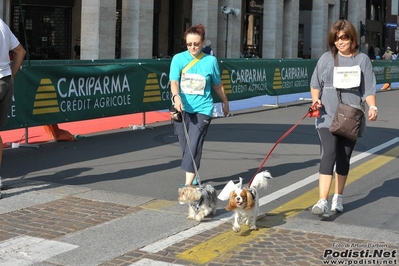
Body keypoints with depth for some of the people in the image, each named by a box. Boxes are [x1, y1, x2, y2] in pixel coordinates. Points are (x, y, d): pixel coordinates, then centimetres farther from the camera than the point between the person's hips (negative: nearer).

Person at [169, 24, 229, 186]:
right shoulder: (178, 59, 1)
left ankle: (188, 184, -15)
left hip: (202, 109, -2)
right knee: (185, 146, 8)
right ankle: (193, 176, 29)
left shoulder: (211, 61, 2)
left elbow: (217, 85, 14)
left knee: (194, 146, -13)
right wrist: (176, 97, -30)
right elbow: (174, 81, -11)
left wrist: (225, 103, 24)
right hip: (181, 109, 2)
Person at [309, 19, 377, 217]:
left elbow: (368, 89, 2)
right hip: (328, 117, -1)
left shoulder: (362, 60, 4)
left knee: (344, 158, 10)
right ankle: (322, 202, -19)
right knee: (328, 155, -14)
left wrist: (372, 107, -14)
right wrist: (315, 99, -9)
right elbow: (315, 84, 10)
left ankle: (337, 198, 24)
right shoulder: (326, 58, 5)